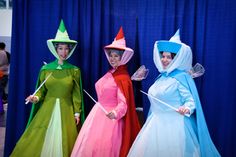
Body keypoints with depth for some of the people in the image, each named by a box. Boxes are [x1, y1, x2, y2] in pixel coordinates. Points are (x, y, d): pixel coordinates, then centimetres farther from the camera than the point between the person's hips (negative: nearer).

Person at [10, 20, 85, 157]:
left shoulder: (74, 71, 0)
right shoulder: (46, 69, 2)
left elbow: (76, 94, 2)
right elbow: (42, 90, 7)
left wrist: (77, 113, 0)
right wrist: (36, 97, -13)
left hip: (66, 111, -1)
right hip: (47, 109, 1)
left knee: (63, 143, 6)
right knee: (38, 141, 3)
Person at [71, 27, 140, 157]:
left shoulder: (123, 78, -17)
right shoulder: (110, 73, 7)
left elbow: (123, 103, -24)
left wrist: (115, 113, -40)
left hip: (110, 117, -8)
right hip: (98, 113, 8)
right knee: (89, 146, 16)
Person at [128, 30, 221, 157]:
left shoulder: (181, 77, -11)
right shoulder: (162, 76, 11)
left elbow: (190, 99, -15)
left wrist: (187, 108, -33)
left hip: (174, 125, -8)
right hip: (157, 123, 8)